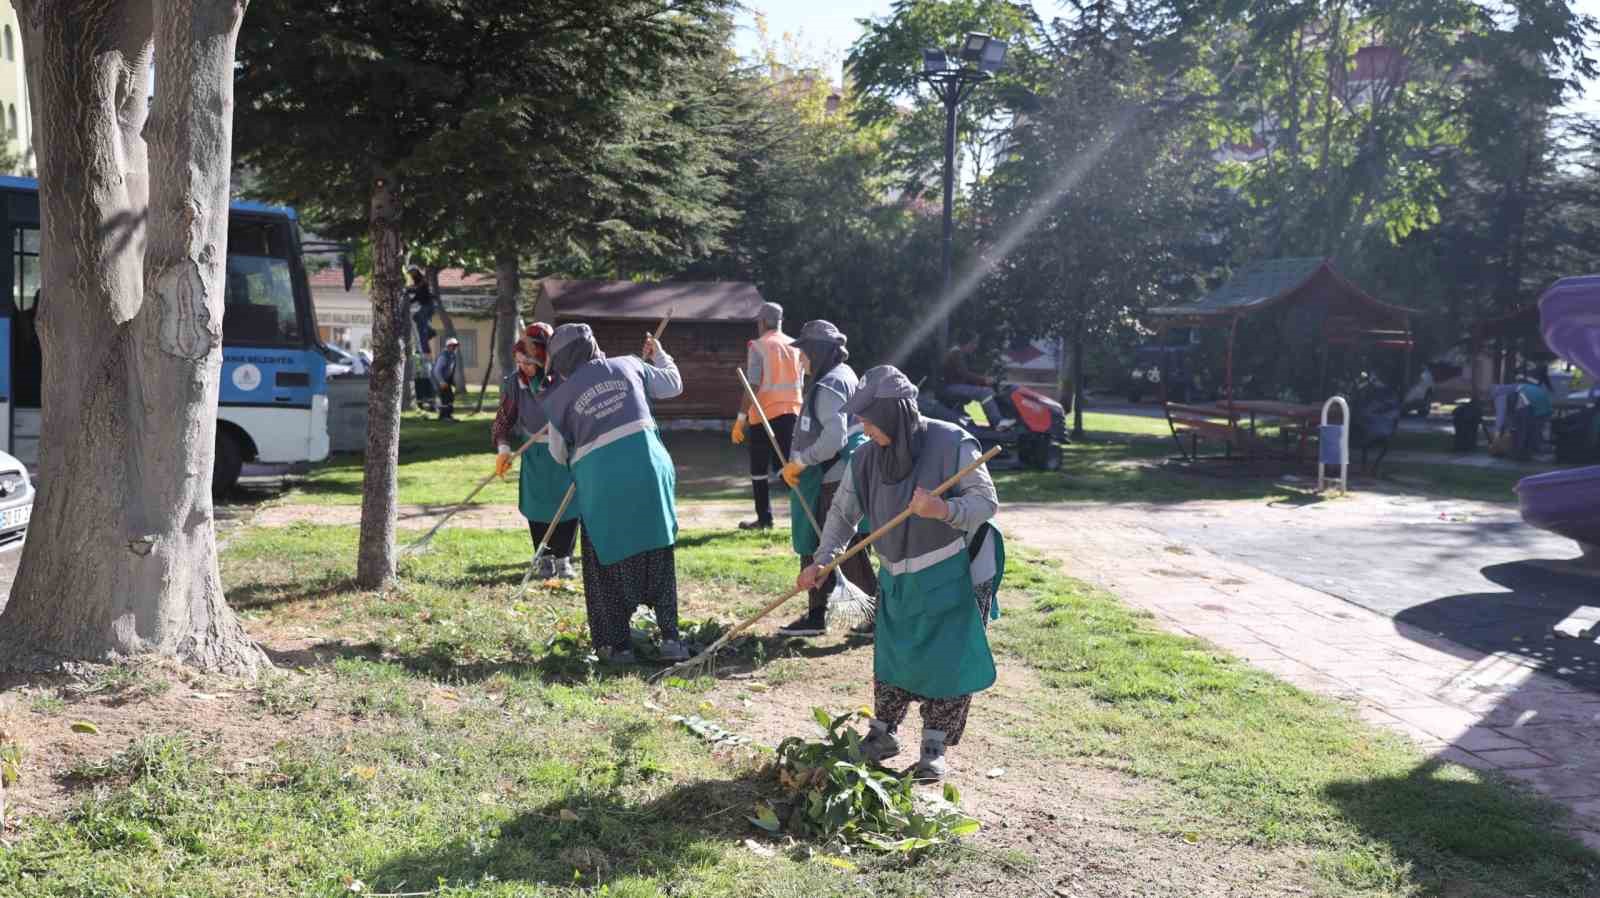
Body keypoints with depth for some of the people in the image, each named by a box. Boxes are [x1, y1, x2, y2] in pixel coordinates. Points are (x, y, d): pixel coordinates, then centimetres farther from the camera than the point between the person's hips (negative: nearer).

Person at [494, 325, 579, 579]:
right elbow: (504, 417, -1)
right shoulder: (514, 382, -8)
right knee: (537, 506, 2)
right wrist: (503, 448, -11)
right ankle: (544, 558, 17)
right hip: (534, 452, 2)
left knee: (567, 504, 0)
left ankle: (563, 558, 13)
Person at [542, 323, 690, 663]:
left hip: (600, 481, -2)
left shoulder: (561, 395, 5)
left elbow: (560, 455, 12)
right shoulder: (628, 366, 10)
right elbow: (673, 384, 24)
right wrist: (658, 354, 40)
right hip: (647, 468, 2)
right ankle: (670, 638, 10)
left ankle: (618, 644, 13)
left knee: (607, 565, 12)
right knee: (658, 557, 12)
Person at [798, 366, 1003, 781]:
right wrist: (822, 561, -7)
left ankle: (935, 748, 17)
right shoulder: (866, 458, -5)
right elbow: (843, 512, 4)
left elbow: (987, 502, -18)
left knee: (948, 663, 2)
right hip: (898, 580, 4)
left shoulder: (951, 443, -20)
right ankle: (882, 734, 30)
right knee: (891, 659, 13)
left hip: (951, 579, -4)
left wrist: (944, 510, -36)